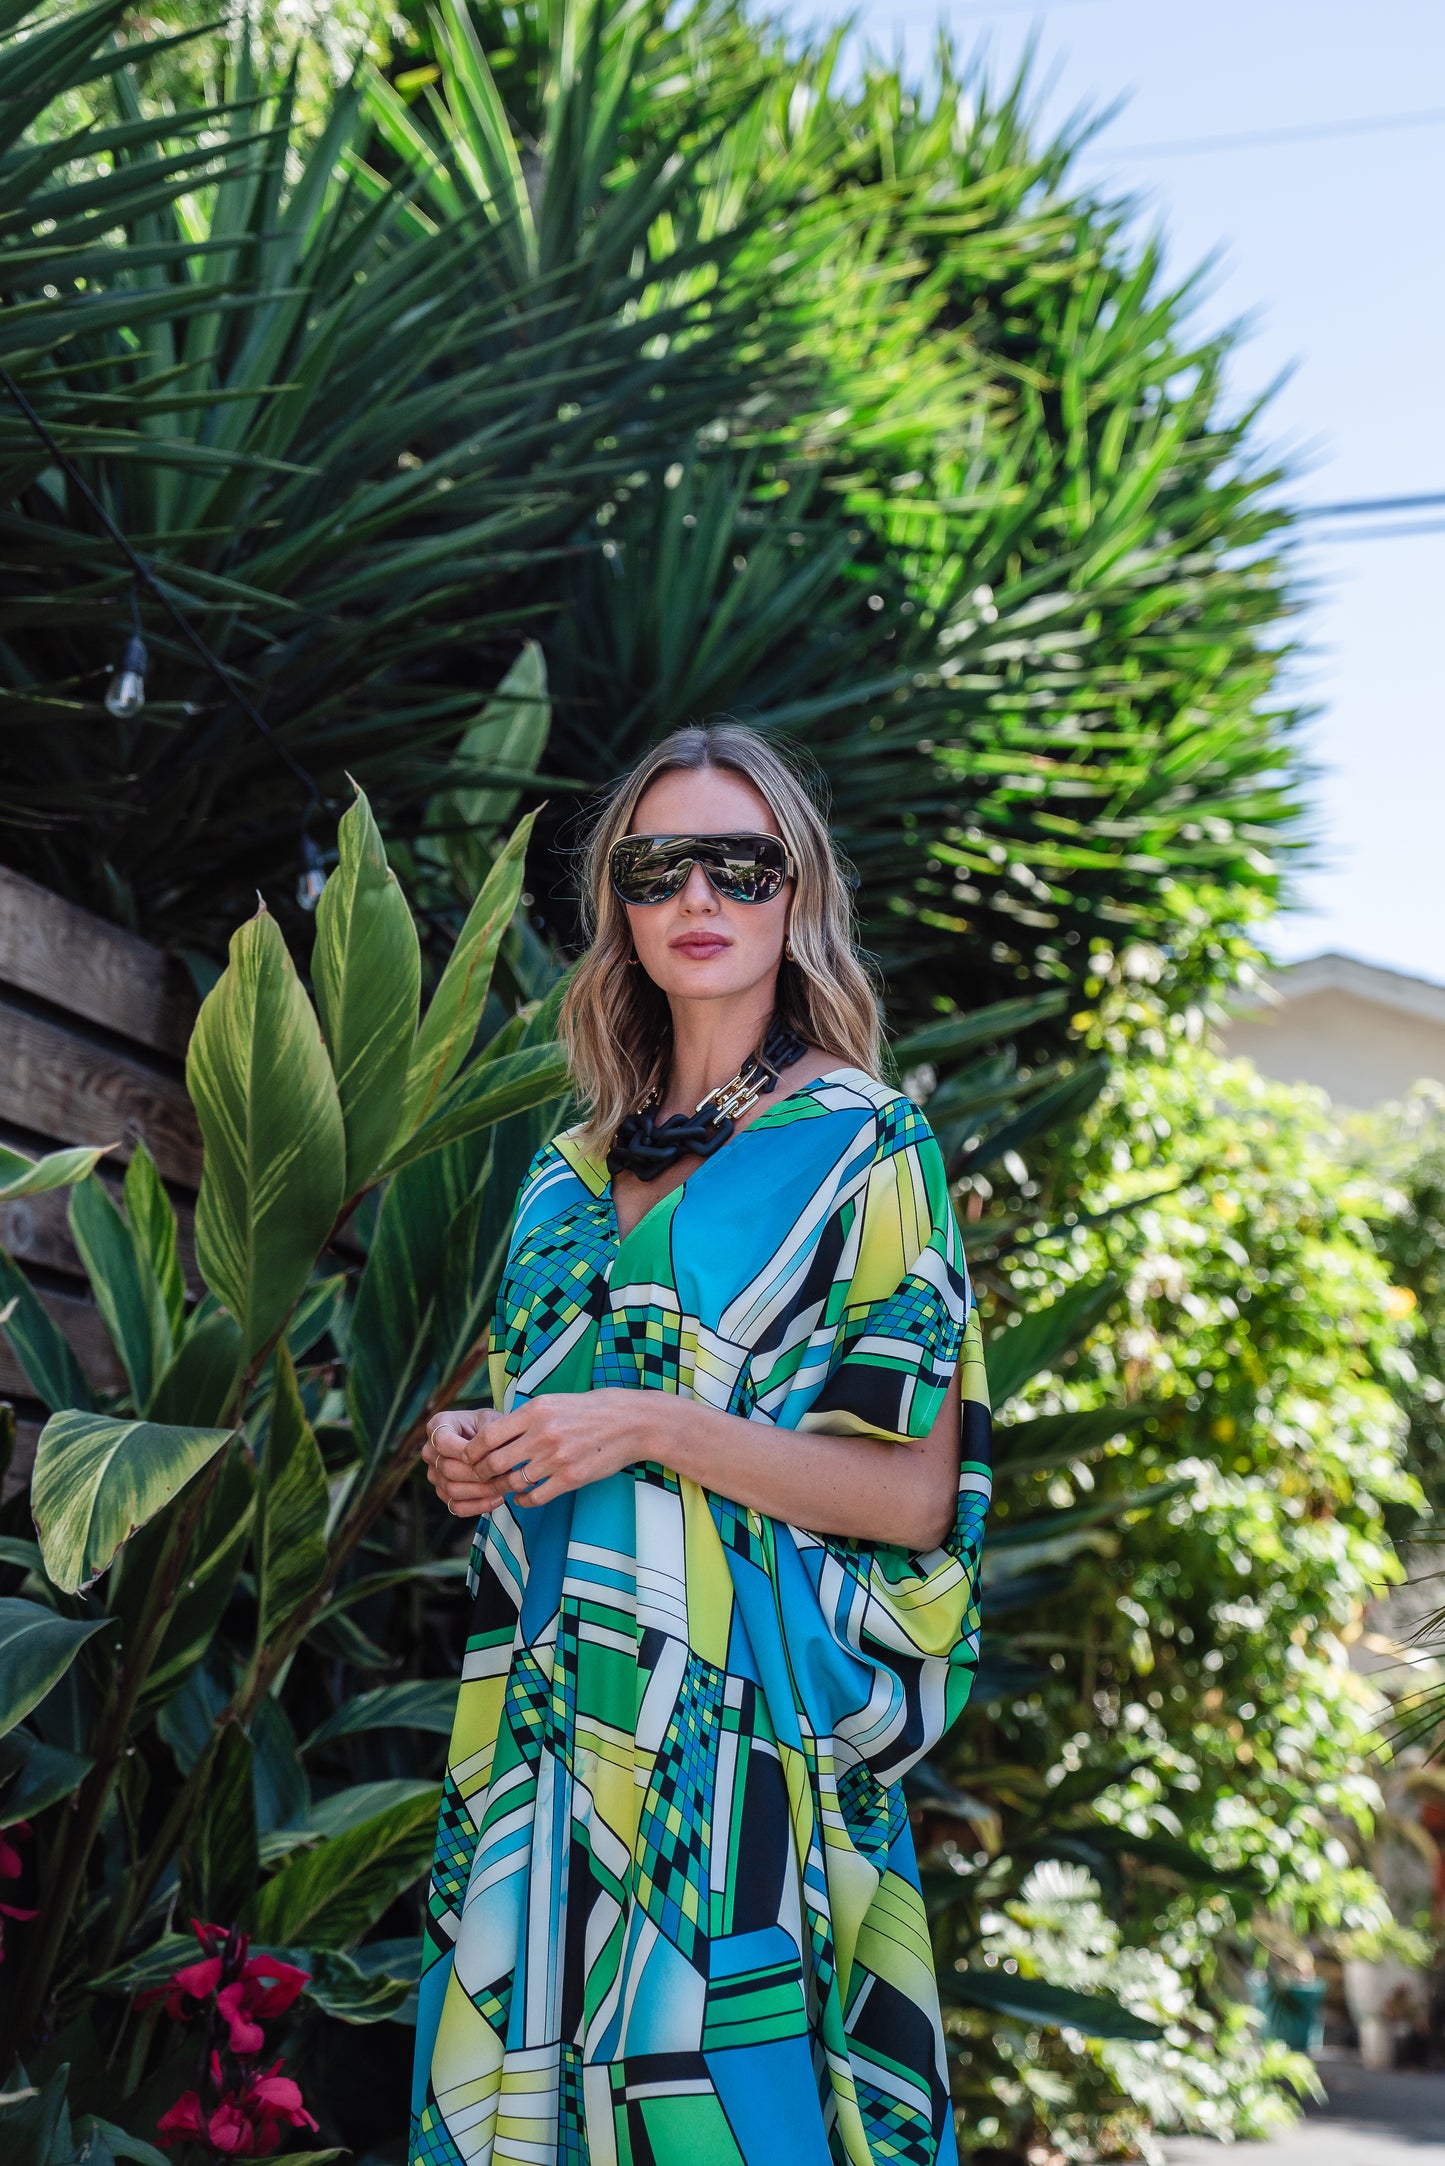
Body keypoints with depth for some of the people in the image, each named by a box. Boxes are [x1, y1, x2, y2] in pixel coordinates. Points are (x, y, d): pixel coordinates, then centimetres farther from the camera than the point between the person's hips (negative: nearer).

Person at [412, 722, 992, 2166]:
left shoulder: (861, 1147, -4)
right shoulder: (574, 1166, 14)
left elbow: (915, 1493, -9)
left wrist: (656, 1428, -17)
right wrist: (477, 1457, 4)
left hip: (742, 1717, -5)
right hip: (542, 1720, 6)